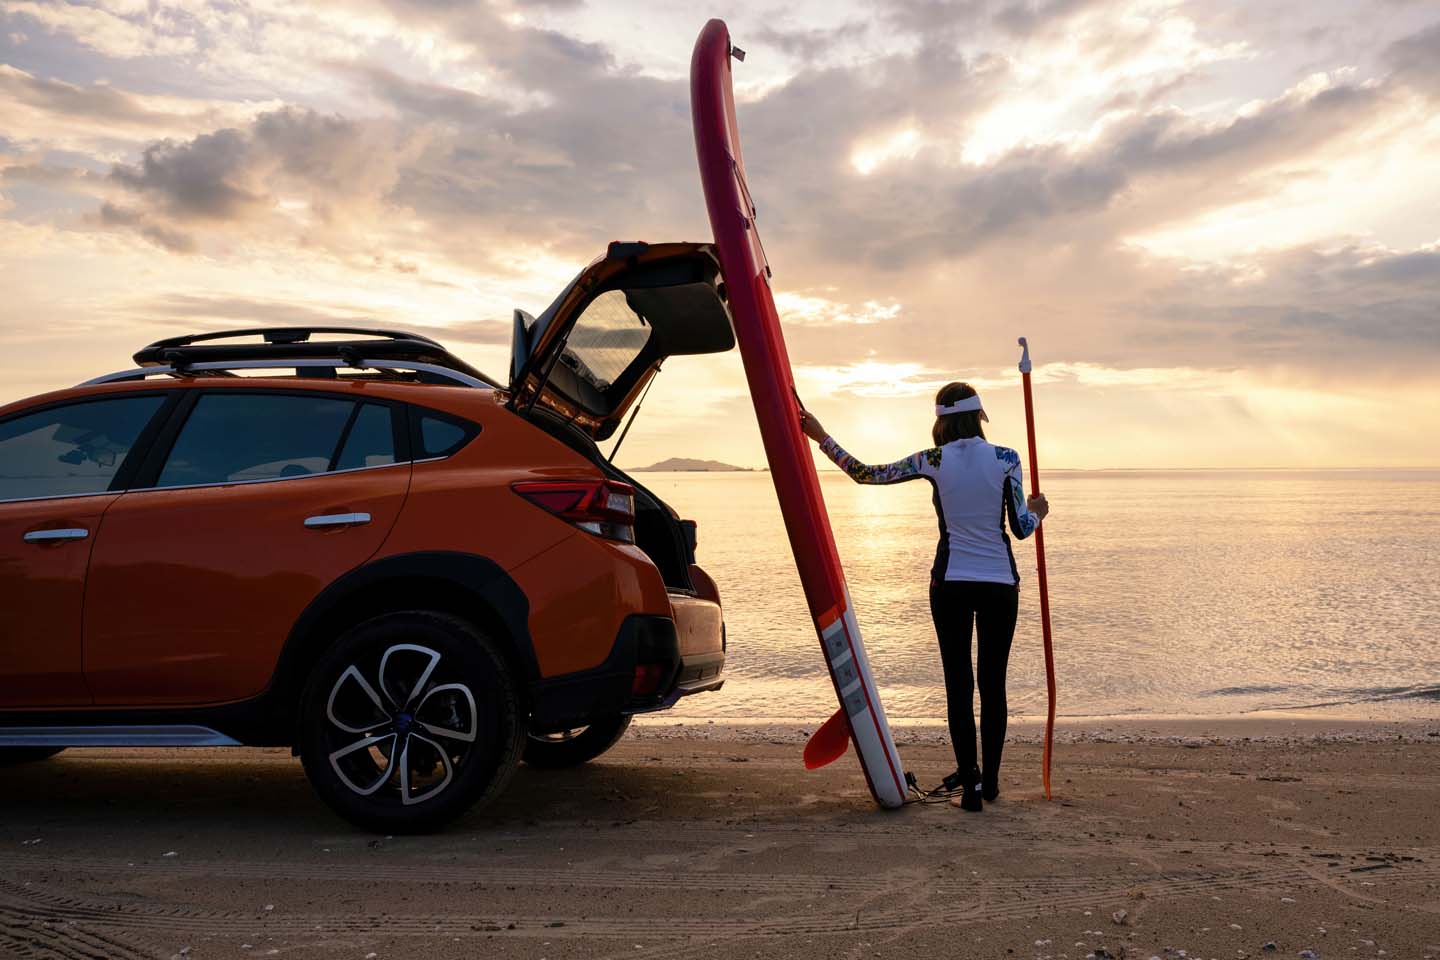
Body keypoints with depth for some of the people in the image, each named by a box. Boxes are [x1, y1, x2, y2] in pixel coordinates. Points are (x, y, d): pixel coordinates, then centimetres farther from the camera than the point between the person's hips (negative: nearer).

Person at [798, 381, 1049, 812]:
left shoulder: (934, 461, -5)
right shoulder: (1006, 459, -5)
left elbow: (867, 474, -2)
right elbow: (1022, 527, -5)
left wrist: (821, 437, 8)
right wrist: (1037, 511, 19)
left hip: (950, 583, -1)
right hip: (1000, 583, 1)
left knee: (958, 683, 6)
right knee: (993, 683, 9)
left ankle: (970, 780, 7)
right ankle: (988, 779, 18)